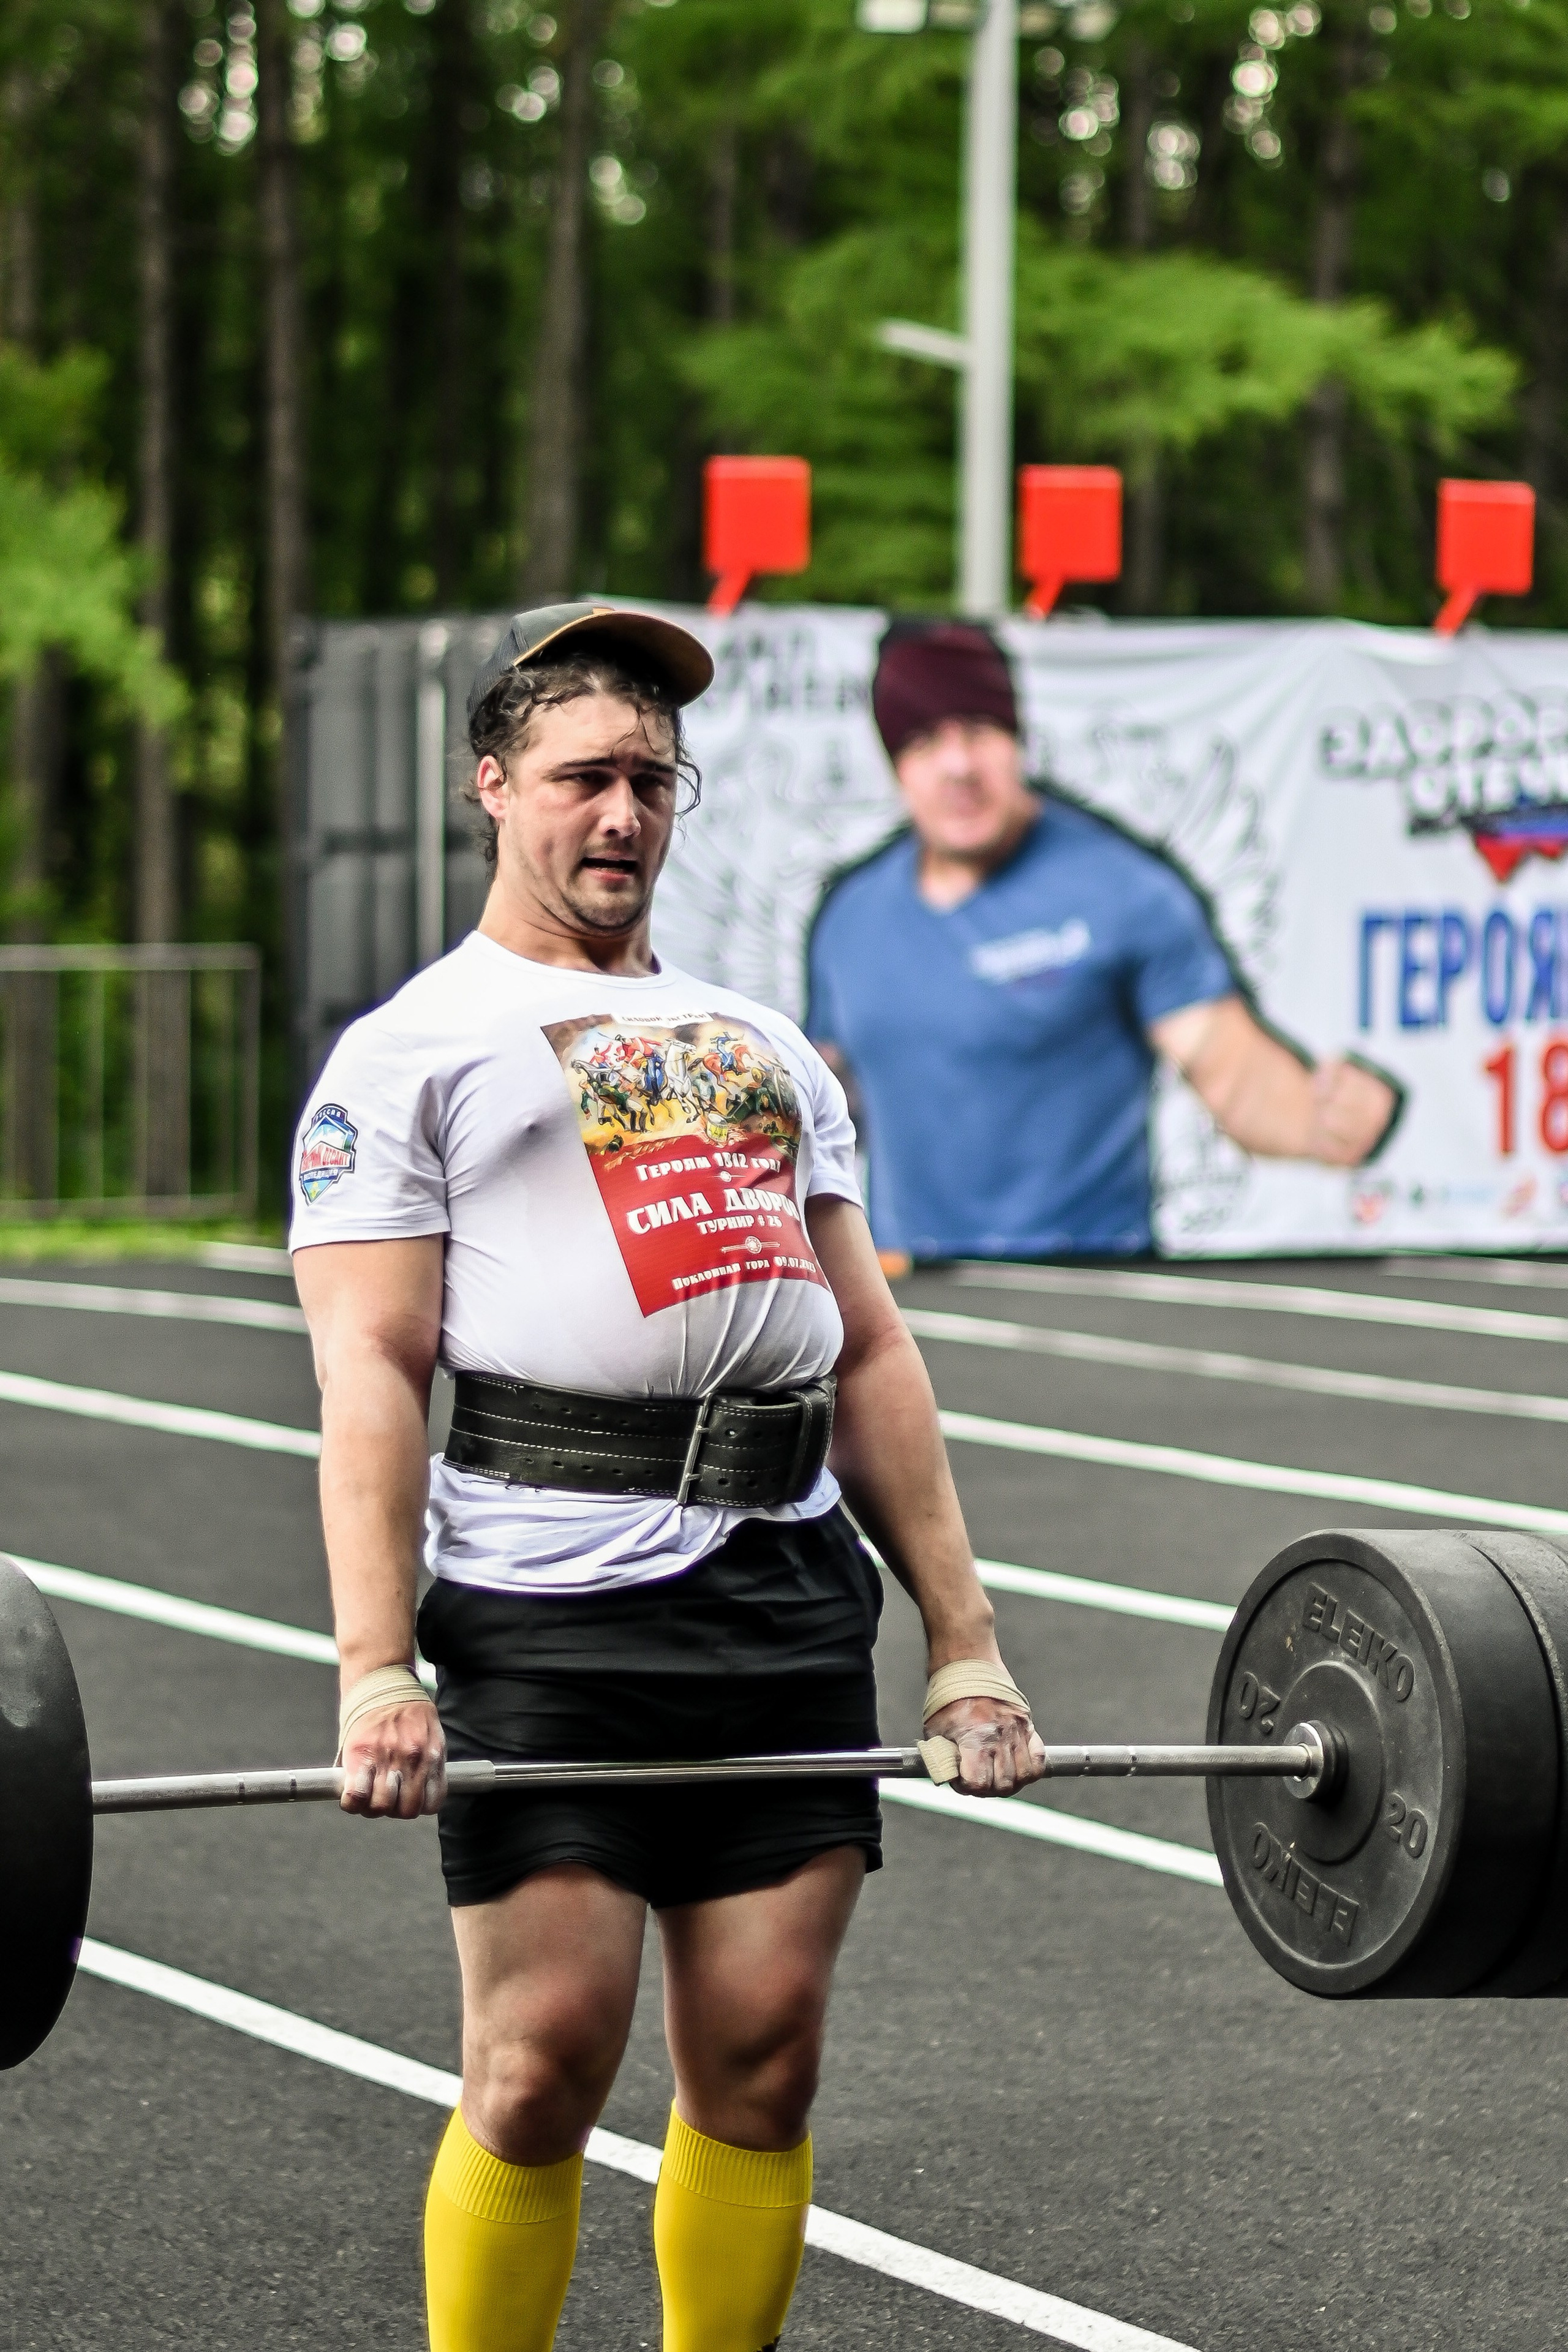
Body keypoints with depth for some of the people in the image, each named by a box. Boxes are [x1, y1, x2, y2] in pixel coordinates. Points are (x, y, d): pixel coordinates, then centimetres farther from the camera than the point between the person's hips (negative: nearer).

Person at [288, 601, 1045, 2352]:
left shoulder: (763, 1048, 22)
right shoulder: (414, 1052, 5)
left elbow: (869, 1354, 19)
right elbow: (370, 1374, -5)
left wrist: (964, 1640, 11)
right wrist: (378, 1676, -16)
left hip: (791, 1600, 5)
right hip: (552, 1605, -5)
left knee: (762, 2054, 3)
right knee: (544, 2058, -6)